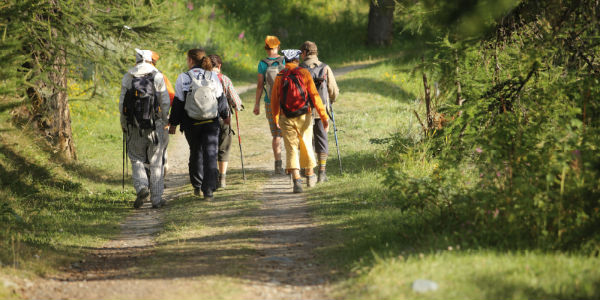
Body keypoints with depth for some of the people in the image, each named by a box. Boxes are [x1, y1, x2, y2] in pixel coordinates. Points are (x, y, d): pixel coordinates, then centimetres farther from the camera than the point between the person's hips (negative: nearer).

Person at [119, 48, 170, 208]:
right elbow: (165, 102, -3)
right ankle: (156, 198, 9)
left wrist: (124, 125, 13)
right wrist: (164, 121, 9)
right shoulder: (158, 77, -1)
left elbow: (122, 104, 3)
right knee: (156, 162, 7)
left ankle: (142, 187, -11)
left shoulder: (127, 78, 2)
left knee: (136, 159, 13)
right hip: (155, 124, -1)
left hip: (134, 125, 1)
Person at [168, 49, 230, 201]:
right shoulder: (213, 77, 0)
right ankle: (208, 190, -11)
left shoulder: (183, 78, -7)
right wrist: (225, 115, 23)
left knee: (195, 153, 18)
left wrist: (173, 123, 3)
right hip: (211, 123, 0)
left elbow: (178, 103, -5)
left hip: (191, 124, 0)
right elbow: (221, 99, 7)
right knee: (210, 155, -1)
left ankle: (197, 186, 25)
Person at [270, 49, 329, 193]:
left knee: (291, 149, 0)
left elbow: (274, 99, 4)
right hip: (304, 117, 0)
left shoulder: (280, 76, 0)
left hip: (286, 119, 0)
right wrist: (324, 116, -7)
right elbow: (315, 96, -9)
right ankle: (310, 176, 34)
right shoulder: (304, 73, -4)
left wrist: (276, 119, 18)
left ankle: (296, 180, -14)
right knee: (306, 146, 18)